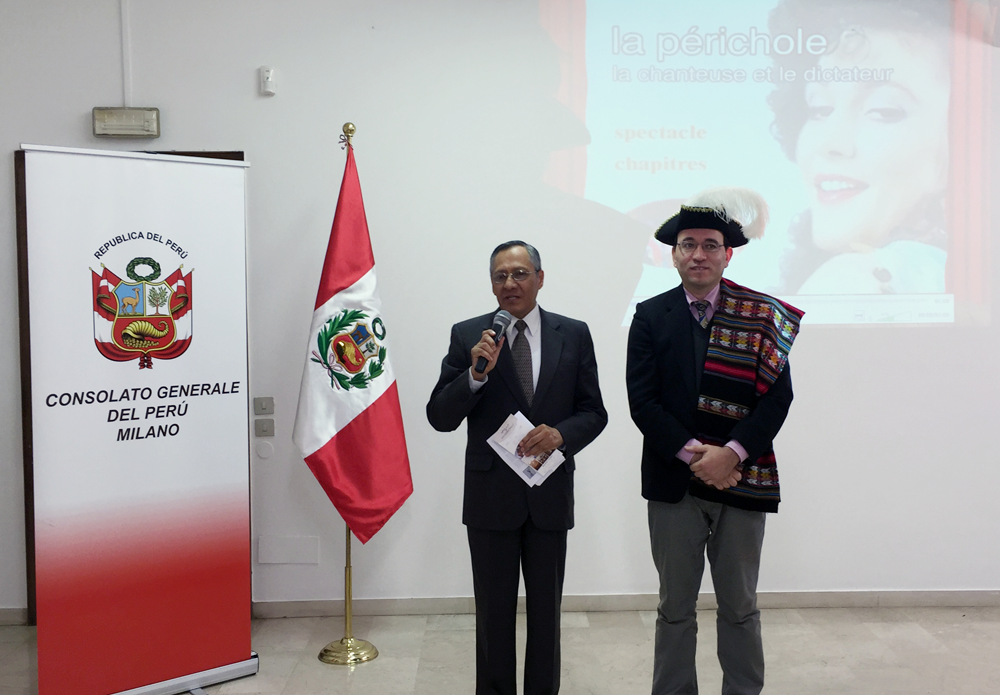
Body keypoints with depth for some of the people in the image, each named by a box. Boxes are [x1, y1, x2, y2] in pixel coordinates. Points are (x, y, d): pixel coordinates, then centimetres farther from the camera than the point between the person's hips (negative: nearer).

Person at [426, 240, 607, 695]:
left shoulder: (574, 335, 2)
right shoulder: (467, 336, -2)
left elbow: (594, 413, 3)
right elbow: (440, 418, -6)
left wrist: (561, 433, -17)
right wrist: (476, 373, -21)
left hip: (550, 494, 1)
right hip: (490, 497, -1)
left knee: (546, 610, 15)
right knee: (493, 612, 11)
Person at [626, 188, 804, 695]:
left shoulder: (761, 316, 2)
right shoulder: (651, 317, 2)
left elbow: (778, 396, -5)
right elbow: (642, 401, -5)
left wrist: (731, 454, -16)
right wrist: (695, 455, -14)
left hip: (741, 479, 0)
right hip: (673, 482, 0)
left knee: (740, 606, 12)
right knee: (675, 607, 11)